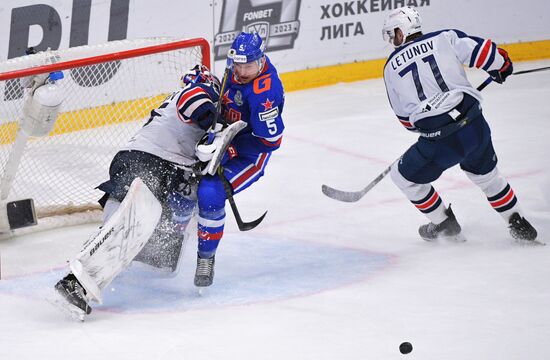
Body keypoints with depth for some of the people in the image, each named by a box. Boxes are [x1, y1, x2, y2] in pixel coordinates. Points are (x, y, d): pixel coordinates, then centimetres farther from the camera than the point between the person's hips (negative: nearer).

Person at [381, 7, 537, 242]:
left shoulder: (391, 67, 10)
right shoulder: (444, 38, 6)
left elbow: (405, 118, 17)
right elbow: (484, 51, -2)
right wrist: (502, 68, 20)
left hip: (438, 141, -3)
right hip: (474, 125, 3)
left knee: (403, 176, 23)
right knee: (486, 173, 31)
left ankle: (444, 224, 30)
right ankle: (518, 224, 33)